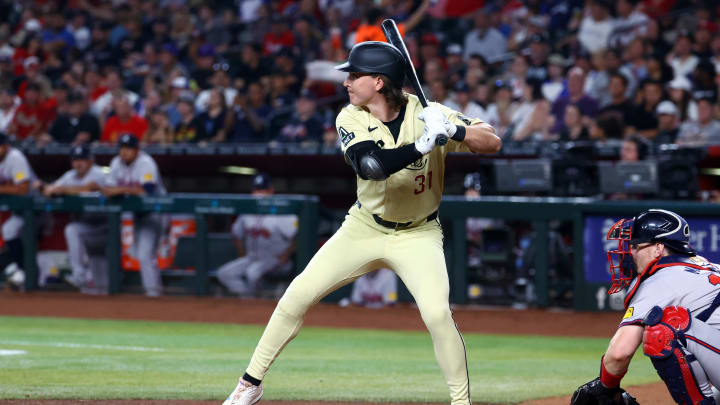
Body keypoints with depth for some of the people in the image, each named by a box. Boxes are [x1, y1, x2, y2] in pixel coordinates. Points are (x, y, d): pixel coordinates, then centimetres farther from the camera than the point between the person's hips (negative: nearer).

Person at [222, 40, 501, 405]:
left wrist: (453, 130, -39)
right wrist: (422, 145, -42)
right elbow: (370, 165, -31)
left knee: (437, 313, -22)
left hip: (417, 235, -2)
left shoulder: (428, 115, -16)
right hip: (364, 228, 2)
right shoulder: (351, 119, -13)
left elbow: (493, 143, -21)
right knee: (297, 295, -3)